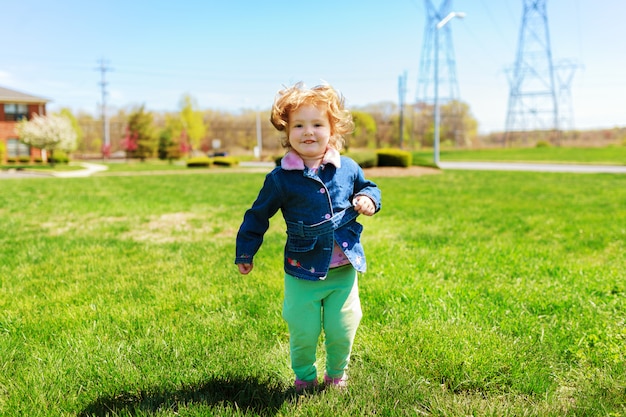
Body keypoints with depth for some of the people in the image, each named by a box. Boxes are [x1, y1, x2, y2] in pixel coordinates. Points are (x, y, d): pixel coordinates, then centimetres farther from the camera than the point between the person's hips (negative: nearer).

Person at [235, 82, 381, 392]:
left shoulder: (347, 169, -2)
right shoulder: (281, 178, -9)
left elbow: (368, 188, 17)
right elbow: (258, 215, 0)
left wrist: (368, 199, -6)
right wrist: (244, 253, 4)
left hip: (344, 270, 2)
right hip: (302, 273, -2)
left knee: (342, 331, 11)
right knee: (302, 333, 8)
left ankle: (336, 374, 40)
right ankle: (304, 377, 38)